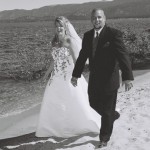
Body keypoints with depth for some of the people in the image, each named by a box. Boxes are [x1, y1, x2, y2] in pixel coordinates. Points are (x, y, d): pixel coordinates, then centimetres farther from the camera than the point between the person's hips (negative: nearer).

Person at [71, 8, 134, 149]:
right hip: (94, 78, 6)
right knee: (94, 104, 17)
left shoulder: (114, 34, -15)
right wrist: (76, 74, 12)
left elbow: (123, 55, -22)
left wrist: (127, 77, -31)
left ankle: (104, 138, 26)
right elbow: (82, 56, 11)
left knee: (107, 110, 6)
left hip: (109, 79, -6)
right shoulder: (87, 35, 3)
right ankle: (113, 115, 47)